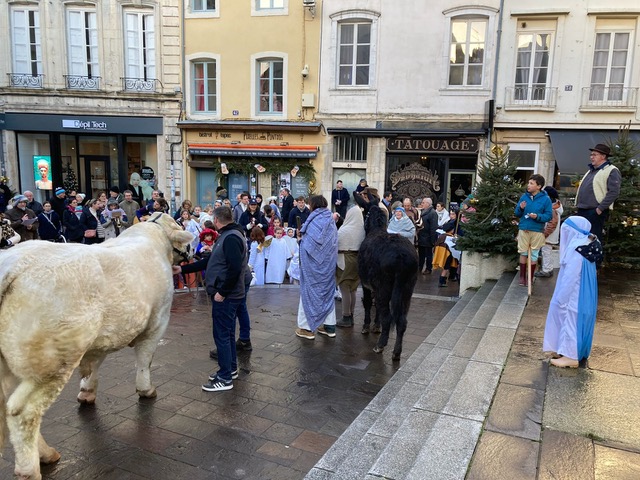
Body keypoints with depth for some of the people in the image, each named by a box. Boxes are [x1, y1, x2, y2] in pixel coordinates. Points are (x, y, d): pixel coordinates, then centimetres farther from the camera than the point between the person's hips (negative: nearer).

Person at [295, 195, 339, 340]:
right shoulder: (331, 219, 5)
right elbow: (334, 242, 9)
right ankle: (329, 326, 18)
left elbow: (309, 242, -20)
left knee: (309, 291, 3)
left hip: (313, 261, -6)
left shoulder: (314, 219, -13)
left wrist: (301, 236, -1)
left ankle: (307, 327, 7)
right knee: (327, 291, 14)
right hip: (329, 262, 6)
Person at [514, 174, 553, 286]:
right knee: (523, 253, 7)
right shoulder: (524, 196, 4)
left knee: (534, 254, 7)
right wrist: (520, 208, -12)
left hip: (537, 231, -2)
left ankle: (530, 277, 19)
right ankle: (522, 276, 17)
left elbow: (548, 216, -5)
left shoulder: (545, 199, -4)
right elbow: (517, 214, 9)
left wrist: (538, 217, -21)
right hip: (523, 229, 2)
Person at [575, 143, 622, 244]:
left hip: (595, 212, -8)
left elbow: (614, 192, -15)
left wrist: (600, 208, -19)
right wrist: (579, 206, 15)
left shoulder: (611, 171, -5)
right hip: (582, 211, 8)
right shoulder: (591, 171, 22)